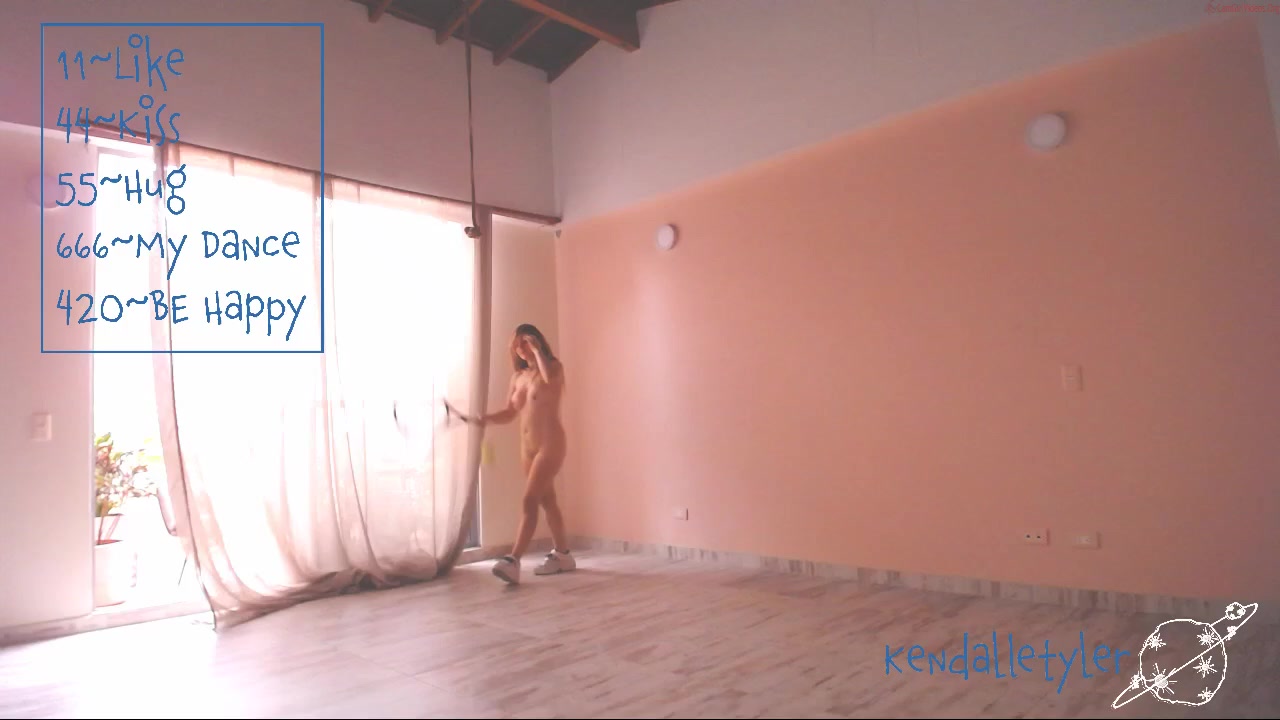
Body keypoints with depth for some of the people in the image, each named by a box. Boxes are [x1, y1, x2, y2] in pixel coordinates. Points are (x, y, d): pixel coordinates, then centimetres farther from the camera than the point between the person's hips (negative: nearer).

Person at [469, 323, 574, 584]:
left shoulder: (554, 366, -5)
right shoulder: (518, 376, 11)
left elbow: (550, 377, -31)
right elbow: (510, 412, 11)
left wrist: (537, 350, -19)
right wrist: (486, 418, -7)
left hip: (551, 444, -7)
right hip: (527, 447, 7)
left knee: (529, 501, -15)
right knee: (546, 500, 15)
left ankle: (513, 561, -18)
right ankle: (562, 555, 28)